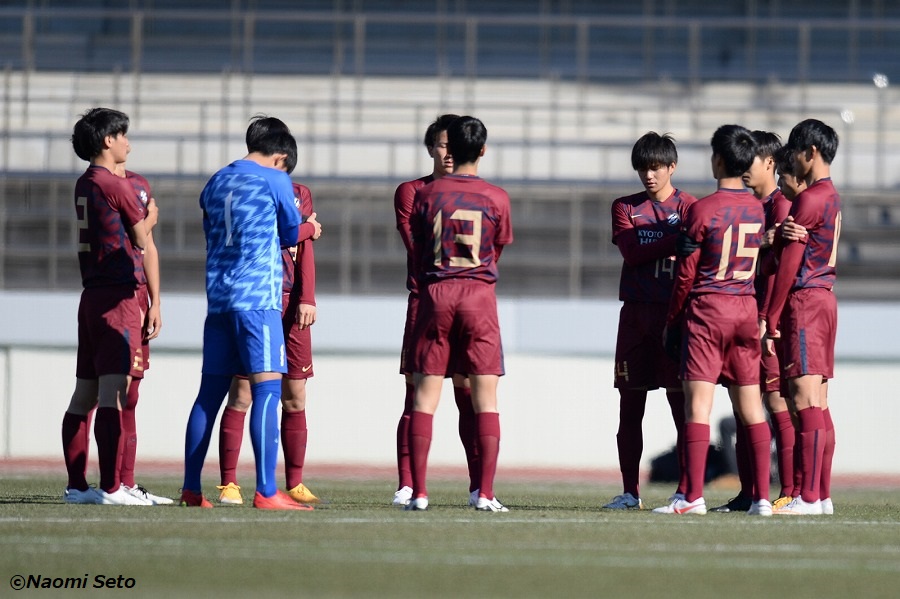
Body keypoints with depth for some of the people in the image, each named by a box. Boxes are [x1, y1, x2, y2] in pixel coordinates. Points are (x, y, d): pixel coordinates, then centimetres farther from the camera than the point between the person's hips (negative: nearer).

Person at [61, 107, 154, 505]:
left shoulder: (84, 185, 14)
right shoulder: (114, 185, -10)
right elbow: (142, 240, 0)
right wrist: (149, 218, 19)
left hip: (92, 294, 9)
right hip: (120, 296, -9)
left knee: (84, 395, 9)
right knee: (112, 394, -12)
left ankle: (76, 486, 11)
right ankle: (110, 488, -17)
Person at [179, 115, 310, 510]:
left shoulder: (216, 182, 15)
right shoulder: (276, 180, -2)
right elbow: (292, 235, 8)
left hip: (217, 297, 6)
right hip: (258, 298, -6)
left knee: (210, 392, 11)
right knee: (267, 389, -9)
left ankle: (191, 489, 12)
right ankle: (266, 492, -17)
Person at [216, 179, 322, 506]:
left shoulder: (300, 194, 15)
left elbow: (305, 251, 6)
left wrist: (307, 299, -6)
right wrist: (308, 229, -2)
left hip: (290, 306, 4)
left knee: (295, 399, 4)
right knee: (240, 396, -6)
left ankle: (295, 484, 10)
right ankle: (228, 484, -3)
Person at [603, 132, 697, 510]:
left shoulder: (688, 207, 6)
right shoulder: (625, 208, 13)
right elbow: (631, 251, -4)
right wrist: (674, 241, -17)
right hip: (636, 313, 3)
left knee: (682, 404, -5)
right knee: (630, 406, 4)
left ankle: (685, 491, -3)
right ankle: (630, 492, 11)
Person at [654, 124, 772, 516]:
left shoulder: (701, 210, -10)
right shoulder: (757, 208, 5)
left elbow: (686, 275, -8)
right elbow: (758, 263, 13)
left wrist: (671, 321, 3)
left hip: (706, 309, -5)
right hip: (746, 308, 5)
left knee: (697, 402, -6)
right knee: (751, 406, 8)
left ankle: (693, 496, -12)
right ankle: (762, 495, 6)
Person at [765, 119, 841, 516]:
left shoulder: (808, 199, -12)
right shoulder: (833, 198, 17)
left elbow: (789, 264, -13)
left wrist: (771, 318, -12)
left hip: (803, 301, -10)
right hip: (825, 298, 10)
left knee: (805, 398, -13)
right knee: (818, 404, 9)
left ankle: (808, 498, -17)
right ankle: (822, 495, 9)